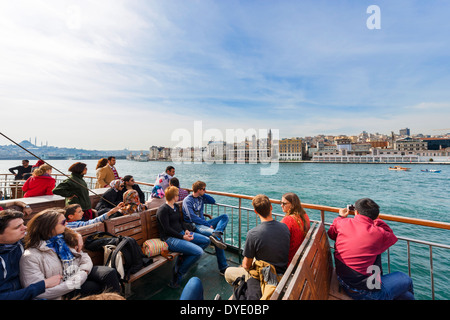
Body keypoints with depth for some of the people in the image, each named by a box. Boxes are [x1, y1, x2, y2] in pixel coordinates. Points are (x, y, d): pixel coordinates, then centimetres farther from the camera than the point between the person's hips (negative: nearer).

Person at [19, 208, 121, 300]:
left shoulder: (66, 238, 4)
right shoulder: (30, 257, -14)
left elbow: (85, 258, 5)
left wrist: (83, 272, -15)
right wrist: (73, 283, -21)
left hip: (81, 274, 5)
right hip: (65, 291, -4)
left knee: (110, 273, -23)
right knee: (97, 287, -29)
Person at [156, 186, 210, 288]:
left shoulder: (176, 206, 14)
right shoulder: (162, 210, -12)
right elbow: (167, 229, -16)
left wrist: (186, 231, 3)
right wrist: (183, 237, -18)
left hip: (181, 233, 9)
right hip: (170, 238, -9)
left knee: (206, 241, 3)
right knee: (198, 252, -22)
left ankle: (183, 258, 3)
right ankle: (178, 274, -4)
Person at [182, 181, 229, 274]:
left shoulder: (201, 197, 14)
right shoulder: (187, 200, -9)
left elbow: (213, 201, 18)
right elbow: (193, 218, -18)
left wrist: (204, 194, 5)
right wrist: (208, 224, -18)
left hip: (203, 223, 8)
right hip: (194, 226, -8)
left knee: (224, 216, -13)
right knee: (218, 237, -36)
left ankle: (216, 234, -39)